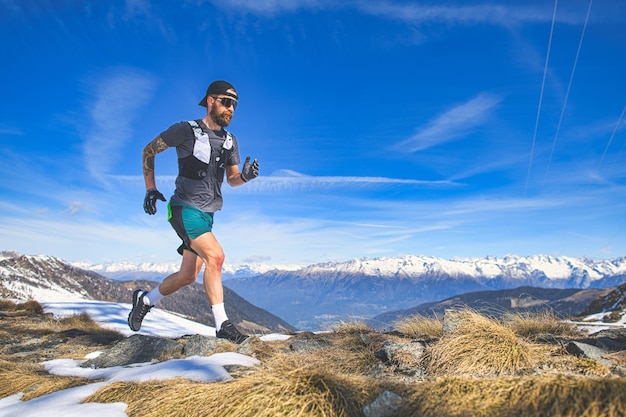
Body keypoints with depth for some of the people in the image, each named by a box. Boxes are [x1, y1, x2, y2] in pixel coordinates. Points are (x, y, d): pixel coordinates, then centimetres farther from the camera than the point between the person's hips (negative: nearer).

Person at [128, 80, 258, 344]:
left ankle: (145, 299, 35)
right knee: (216, 255, -24)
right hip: (185, 209, -7)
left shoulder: (230, 141, 10)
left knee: (187, 277, 10)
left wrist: (245, 176, -11)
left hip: (207, 214, 7)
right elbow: (148, 151, 4)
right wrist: (150, 189, -2)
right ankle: (222, 324, -13)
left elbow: (232, 180, 12)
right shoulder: (185, 130, -7)